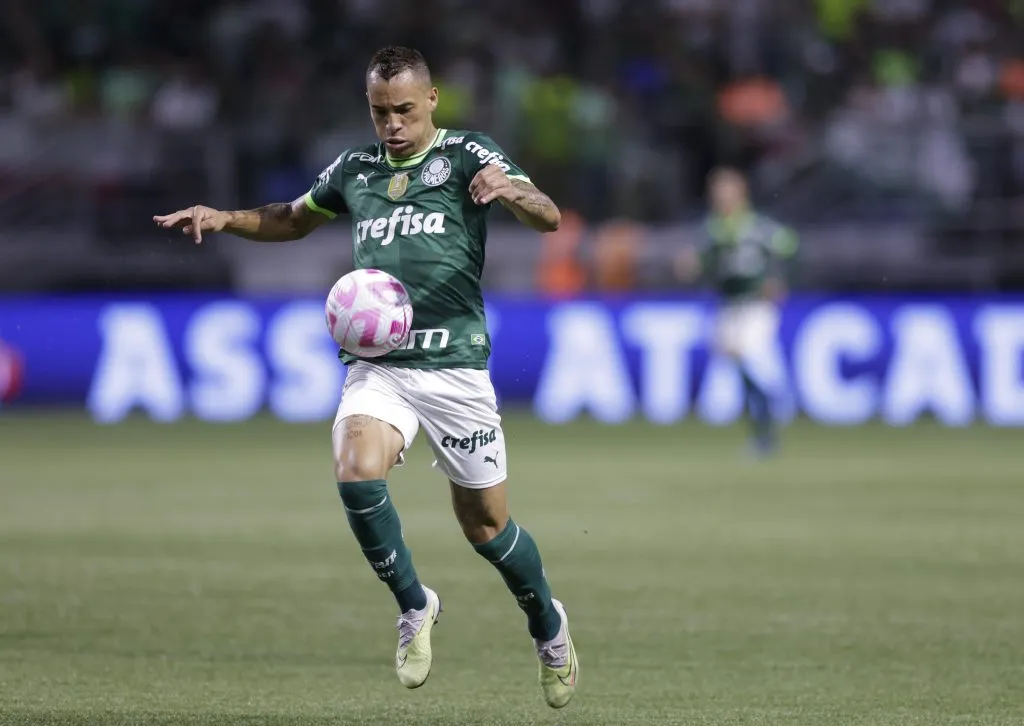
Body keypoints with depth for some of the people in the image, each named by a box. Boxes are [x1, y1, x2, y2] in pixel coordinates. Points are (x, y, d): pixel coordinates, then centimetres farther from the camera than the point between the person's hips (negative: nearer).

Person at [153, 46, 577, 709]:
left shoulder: (467, 156, 0)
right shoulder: (356, 170, 13)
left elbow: (549, 218, -14)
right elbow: (293, 219, 32)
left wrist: (510, 189, -36)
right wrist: (222, 218, 15)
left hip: (455, 363, -3)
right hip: (377, 363, 3)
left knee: (485, 524, 3)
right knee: (357, 472, -26)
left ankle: (549, 626, 32)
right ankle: (414, 607, -3)